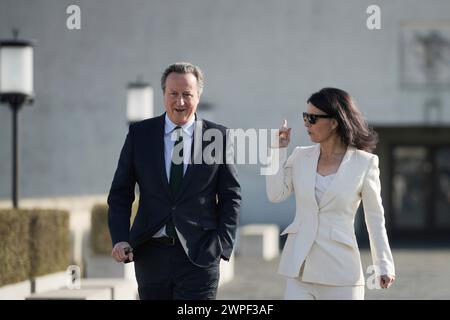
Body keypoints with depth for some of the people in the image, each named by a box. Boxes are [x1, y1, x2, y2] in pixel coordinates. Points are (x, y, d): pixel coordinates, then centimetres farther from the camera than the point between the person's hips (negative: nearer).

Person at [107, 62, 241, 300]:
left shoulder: (218, 137, 2)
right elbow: (120, 193, 7)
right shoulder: (139, 134, 5)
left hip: (199, 254, -2)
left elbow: (231, 196, 5)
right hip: (150, 253, 2)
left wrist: (222, 245, -5)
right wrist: (120, 240, -7)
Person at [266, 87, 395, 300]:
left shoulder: (364, 163, -2)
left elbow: (375, 218, 3)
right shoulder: (301, 157, 8)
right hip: (299, 267, 3)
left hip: (340, 269, -3)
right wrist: (278, 150, -1)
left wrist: (384, 265, 2)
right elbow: (275, 195, 0)